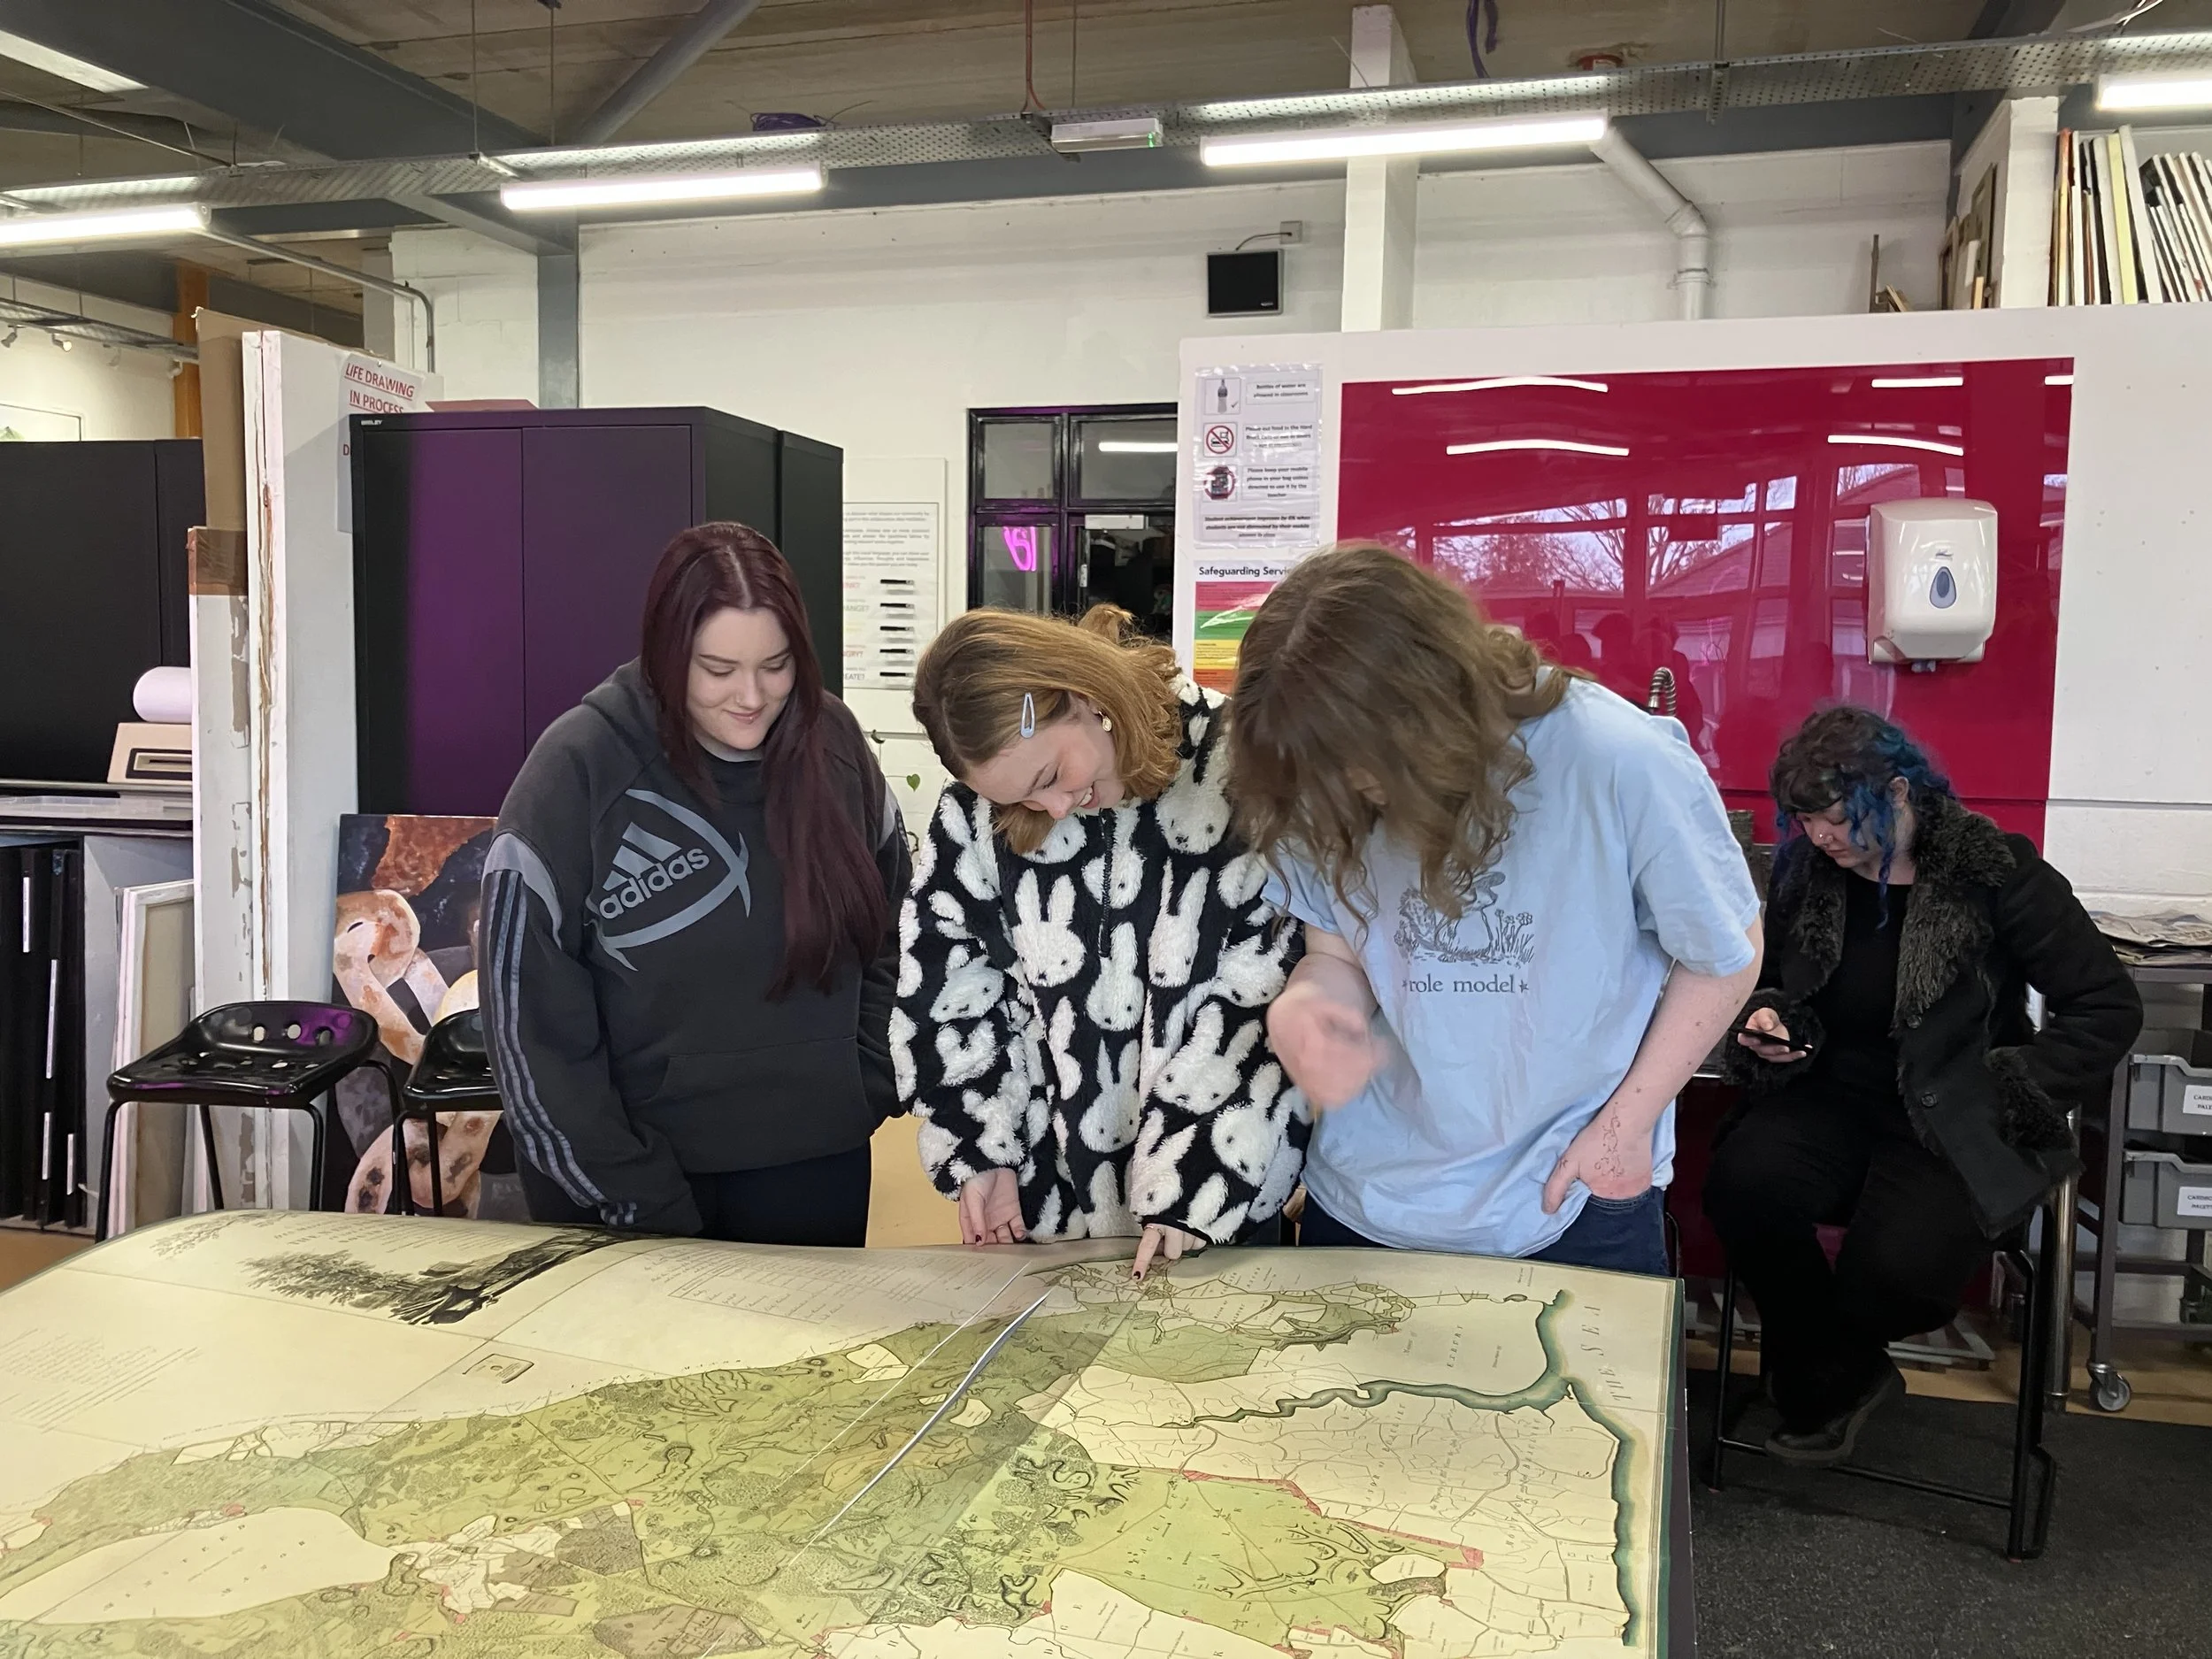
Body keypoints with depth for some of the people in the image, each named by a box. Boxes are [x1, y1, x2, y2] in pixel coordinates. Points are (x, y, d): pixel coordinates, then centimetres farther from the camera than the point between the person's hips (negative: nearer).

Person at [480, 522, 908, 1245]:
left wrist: (870, 1088, 0)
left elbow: (889, 933, 8)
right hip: (629, 1177, -3)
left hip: (813, 1169, 3)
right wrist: (634, 1196, -14)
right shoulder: (581, 767, -14)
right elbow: (532, 1008, -13)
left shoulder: (831, 742, -4)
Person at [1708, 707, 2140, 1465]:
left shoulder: (1994, 872, -8)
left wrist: (2005, 1089, -12)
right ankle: (1842, 1376, -2)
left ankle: (1827, 1369, 12)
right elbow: (1774, 980, 22)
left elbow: (2108, 1007, -5)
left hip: (1955, 1128, -3)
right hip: (1834, 1101, 4)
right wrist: (1767, 1019, -2)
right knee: (1742, 1181, -29)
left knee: (1899, 1268, -30)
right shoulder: (1807, 872, 4)